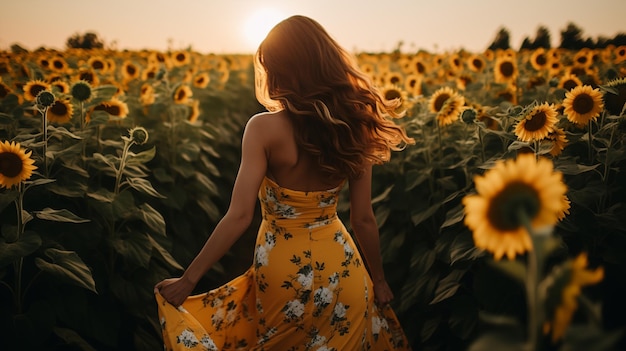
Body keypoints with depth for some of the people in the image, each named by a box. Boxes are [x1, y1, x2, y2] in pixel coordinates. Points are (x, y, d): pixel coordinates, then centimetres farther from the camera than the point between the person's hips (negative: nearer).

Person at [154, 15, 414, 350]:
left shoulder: (264, 127, -19)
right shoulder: (354, 129, -7)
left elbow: (239, 216, -22)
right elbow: (364, 220, -2)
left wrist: (188, 279, -13)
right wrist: (378, 280, 11)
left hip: (283, 271, -3)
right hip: (342, 271, 3)